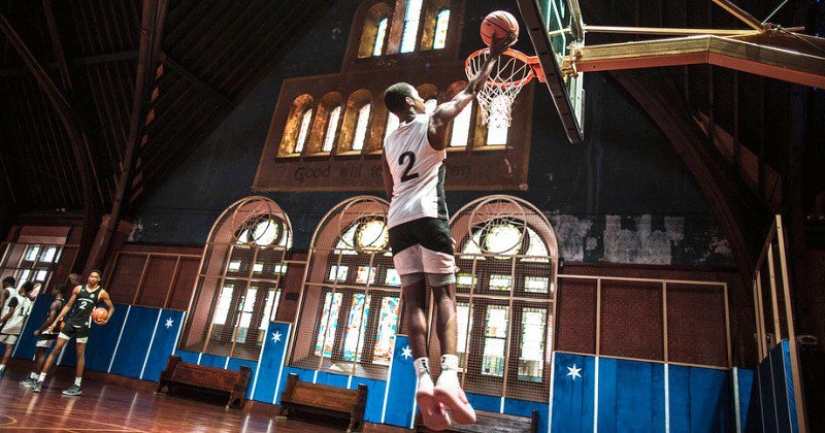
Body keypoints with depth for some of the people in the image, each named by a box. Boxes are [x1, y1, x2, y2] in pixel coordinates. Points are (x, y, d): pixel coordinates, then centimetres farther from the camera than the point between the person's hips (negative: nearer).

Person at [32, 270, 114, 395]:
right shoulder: (78, 289, 4)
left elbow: (111, 308, 6)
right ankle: (40, 381, 8)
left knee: (80, 354, 3)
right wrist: (55, 322, 7)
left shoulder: (102, 293, -2)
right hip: (71, 322, 3)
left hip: (83, 326, -3)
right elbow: (68, 306, 9)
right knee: (55, 350, 0)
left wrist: (106, 320, -11)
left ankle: (77, 386, 11)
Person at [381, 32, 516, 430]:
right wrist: (493, 56, 31)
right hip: (428, 216, -5)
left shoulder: (388, 141, 23)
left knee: (414, 300, 1)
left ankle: (423, 379, -12)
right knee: (444, 296, -6)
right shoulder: (435, 120, 8)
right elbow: (471, 90, 18)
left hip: (397, 222, 5)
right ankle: (449, 376, -21)